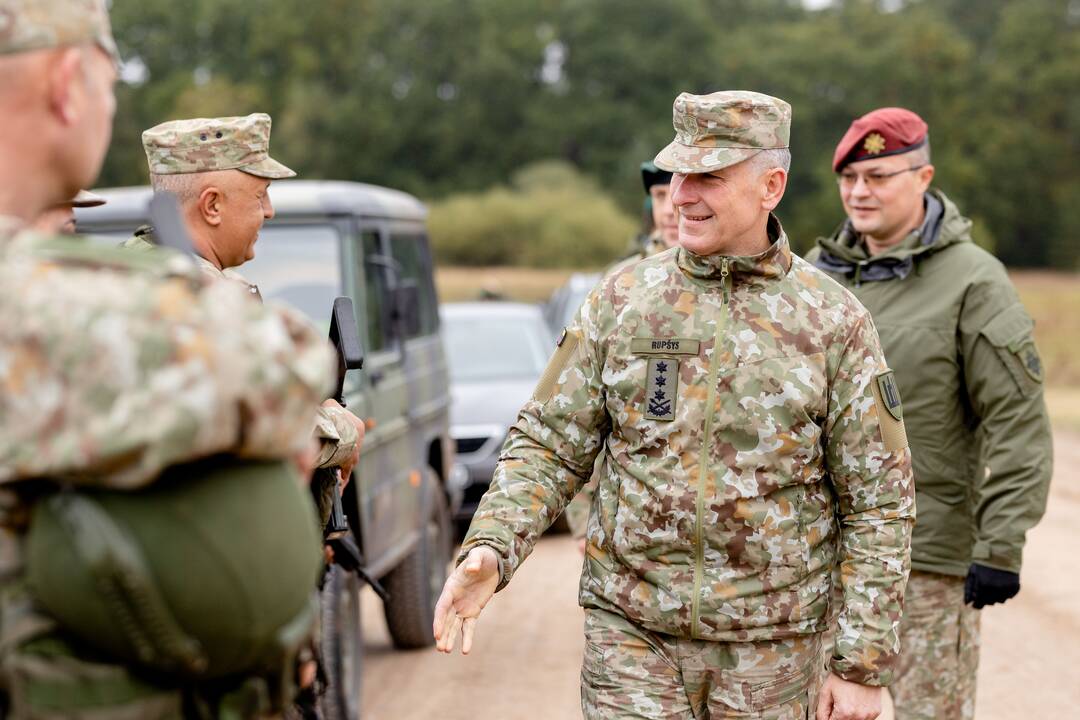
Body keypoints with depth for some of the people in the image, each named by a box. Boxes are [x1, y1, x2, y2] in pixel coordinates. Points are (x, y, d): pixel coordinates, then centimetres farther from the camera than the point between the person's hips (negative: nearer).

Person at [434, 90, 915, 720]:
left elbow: (879, 503, -3)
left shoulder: (832, 320, -4)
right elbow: (549, 446, 3)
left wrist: (863, 667, -6)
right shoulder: (621, 302, 1)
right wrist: (490, 548, -15)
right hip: (631, 632, 1)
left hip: (771, 647, 0)